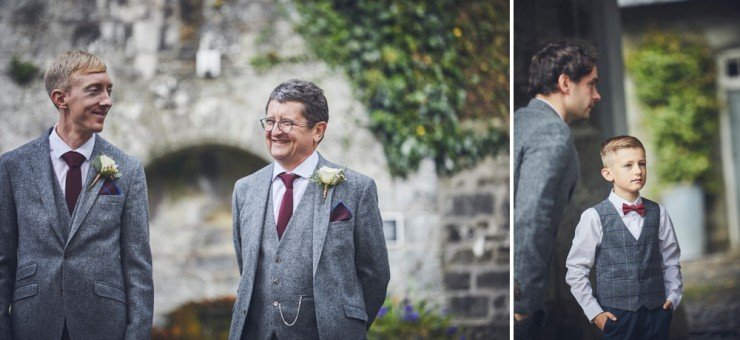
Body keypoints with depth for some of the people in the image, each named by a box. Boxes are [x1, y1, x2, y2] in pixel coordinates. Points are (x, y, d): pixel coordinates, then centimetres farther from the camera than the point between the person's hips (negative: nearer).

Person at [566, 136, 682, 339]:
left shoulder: (658, 213, 4)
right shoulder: (594, 217, -7)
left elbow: (671, 261, 14)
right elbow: (576, 269, -3)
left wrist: (673, 297, 4)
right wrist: (593, 311, -5)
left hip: (657, 314, 3)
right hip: (617, 315, -3)